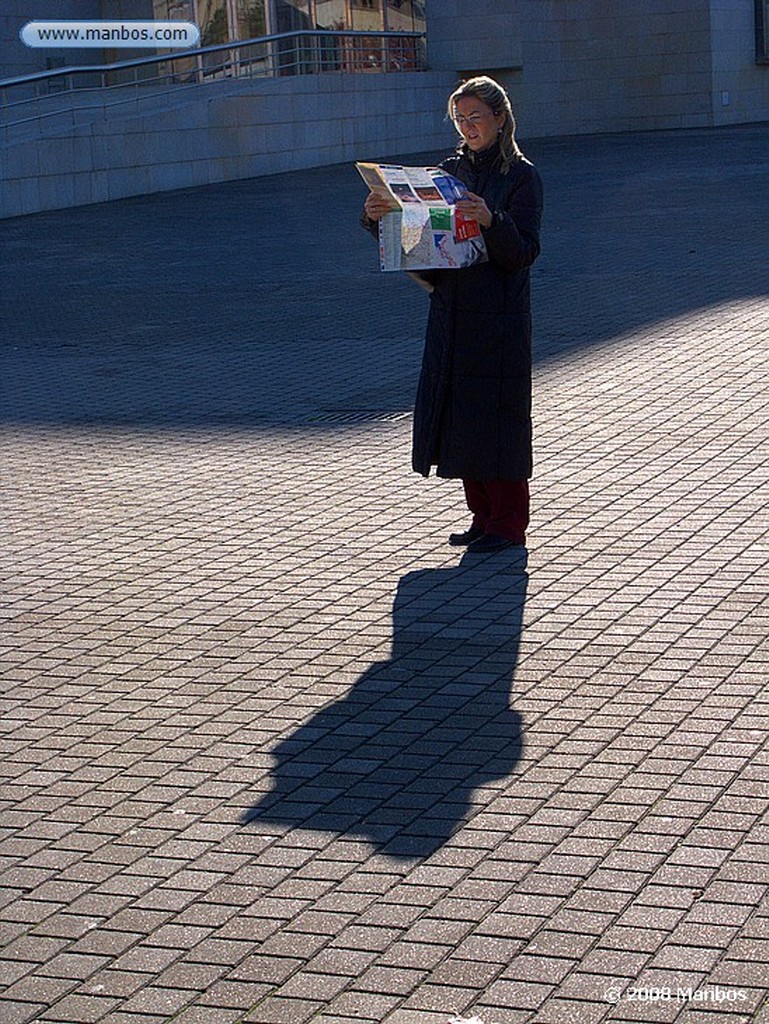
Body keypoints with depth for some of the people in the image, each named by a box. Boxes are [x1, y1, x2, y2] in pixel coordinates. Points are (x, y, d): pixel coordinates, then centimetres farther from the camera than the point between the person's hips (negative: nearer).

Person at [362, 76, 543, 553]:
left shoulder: (522, 175, -4)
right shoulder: (451, 170, 12)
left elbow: (524, 252, -14)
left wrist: (491, 220, -31)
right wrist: (379, 218, -8)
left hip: (500, 314, -6)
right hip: (451, 310, 6)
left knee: (498, 411, -3)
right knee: (461, 412, 8)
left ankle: (509, 522, 7)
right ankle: (483, 516, 20)